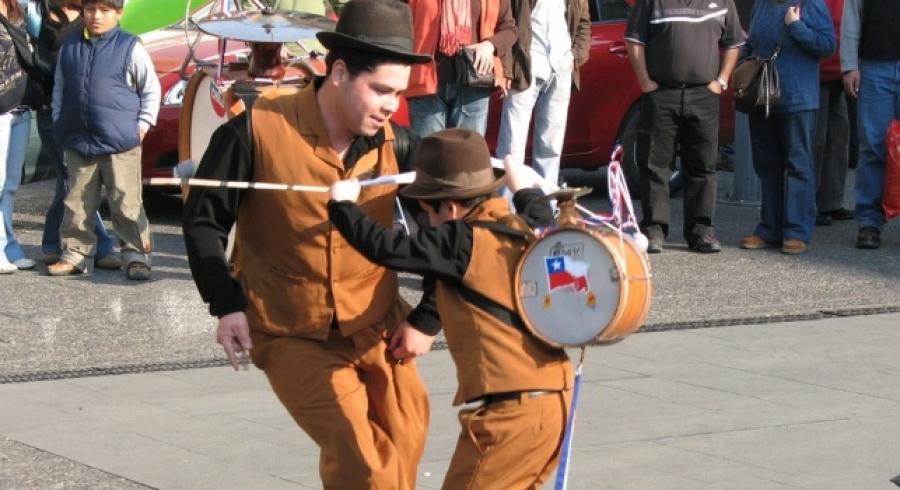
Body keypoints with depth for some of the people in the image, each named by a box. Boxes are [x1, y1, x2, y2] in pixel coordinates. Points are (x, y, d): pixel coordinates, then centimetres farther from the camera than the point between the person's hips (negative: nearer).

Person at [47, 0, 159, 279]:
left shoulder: (130, 48, -3)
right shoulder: (69, 47, 9)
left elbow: (151, 88, 4)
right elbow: (59, 88, 19)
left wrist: (143, 124, -1)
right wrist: (59, 122, 12)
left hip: (120, 143, -4)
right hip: (78, 141, 4)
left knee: (126, 202, -4)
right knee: (78, 202, 9)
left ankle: (136, 255, 5)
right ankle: (76, 254, 18)